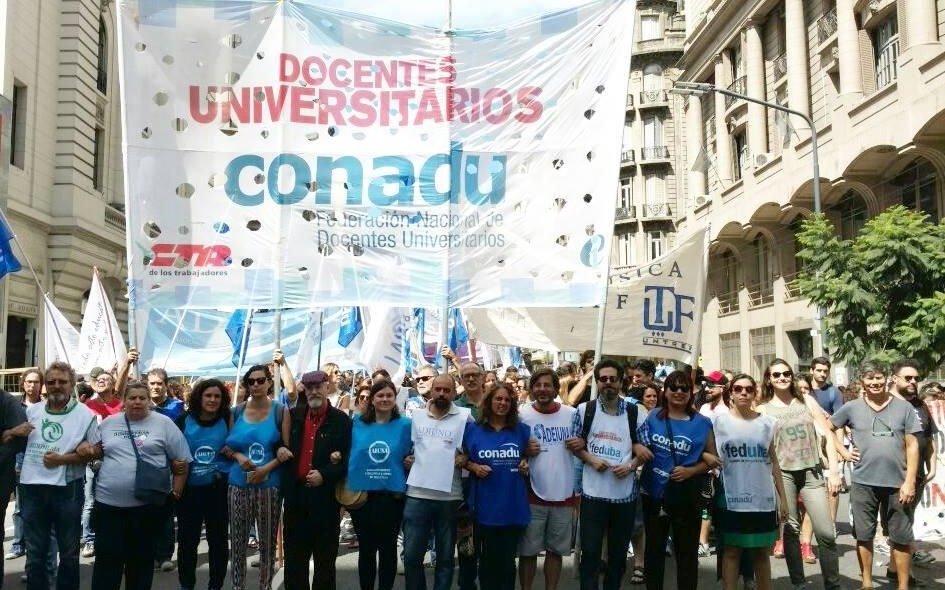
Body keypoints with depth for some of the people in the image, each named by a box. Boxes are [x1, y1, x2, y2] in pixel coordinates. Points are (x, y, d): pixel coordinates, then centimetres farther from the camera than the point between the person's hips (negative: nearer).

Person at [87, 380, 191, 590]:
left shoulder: (164, 423, -1)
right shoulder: (107, 423, 8)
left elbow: (182, 460, 1)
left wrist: (176, 491, -3)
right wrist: (90, 450, -4)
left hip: (149, 503, -2)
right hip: (109, 502, 2)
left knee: (141, 557, 10)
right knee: (107, 557, 4)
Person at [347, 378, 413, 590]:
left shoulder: (405, 425, -1)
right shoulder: (358, 424, 2)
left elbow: (411, 457, 9)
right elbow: (349, 455, 9)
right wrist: (347, 488, 0)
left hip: (392, 496, -1)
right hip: (362, 495, 1)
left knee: (388, 548, 10)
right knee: (366, 549, 12)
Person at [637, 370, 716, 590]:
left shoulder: (702, 423, -3)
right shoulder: (652, 417, 0)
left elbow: (712, 458, 0)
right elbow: (639, 445, 12)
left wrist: (690, 471, -14)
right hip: (654, 493, 2)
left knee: (687, 552, 7)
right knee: (654, 549, 14)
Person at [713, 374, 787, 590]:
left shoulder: (767, 423, 5)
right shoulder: (719, 422, -1)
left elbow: (773, 462, 10)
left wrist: (782, 498, 8)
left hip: (763, 500, 2)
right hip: (732, 500, -2)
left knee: (761, 553, 11)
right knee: (731, 551, 5)